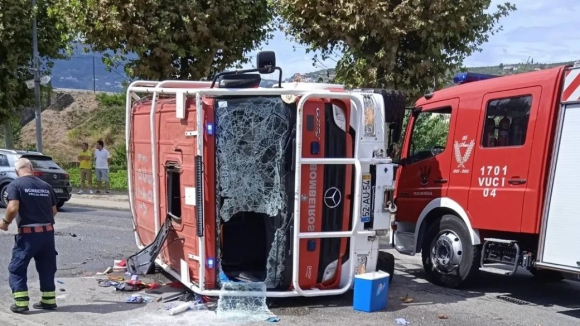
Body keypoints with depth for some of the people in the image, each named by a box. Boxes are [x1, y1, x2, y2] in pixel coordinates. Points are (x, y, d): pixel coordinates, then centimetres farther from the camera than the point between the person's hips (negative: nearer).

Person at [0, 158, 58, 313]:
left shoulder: (15, 184, -6)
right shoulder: (46, 186, 8)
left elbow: (13, 208, -19)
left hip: (28, 233, -4)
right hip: (48, 232, 5)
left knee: (17, 268, 10)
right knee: (47, 267, 16)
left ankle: (21, 302, 8)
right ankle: (49, 300, 22)